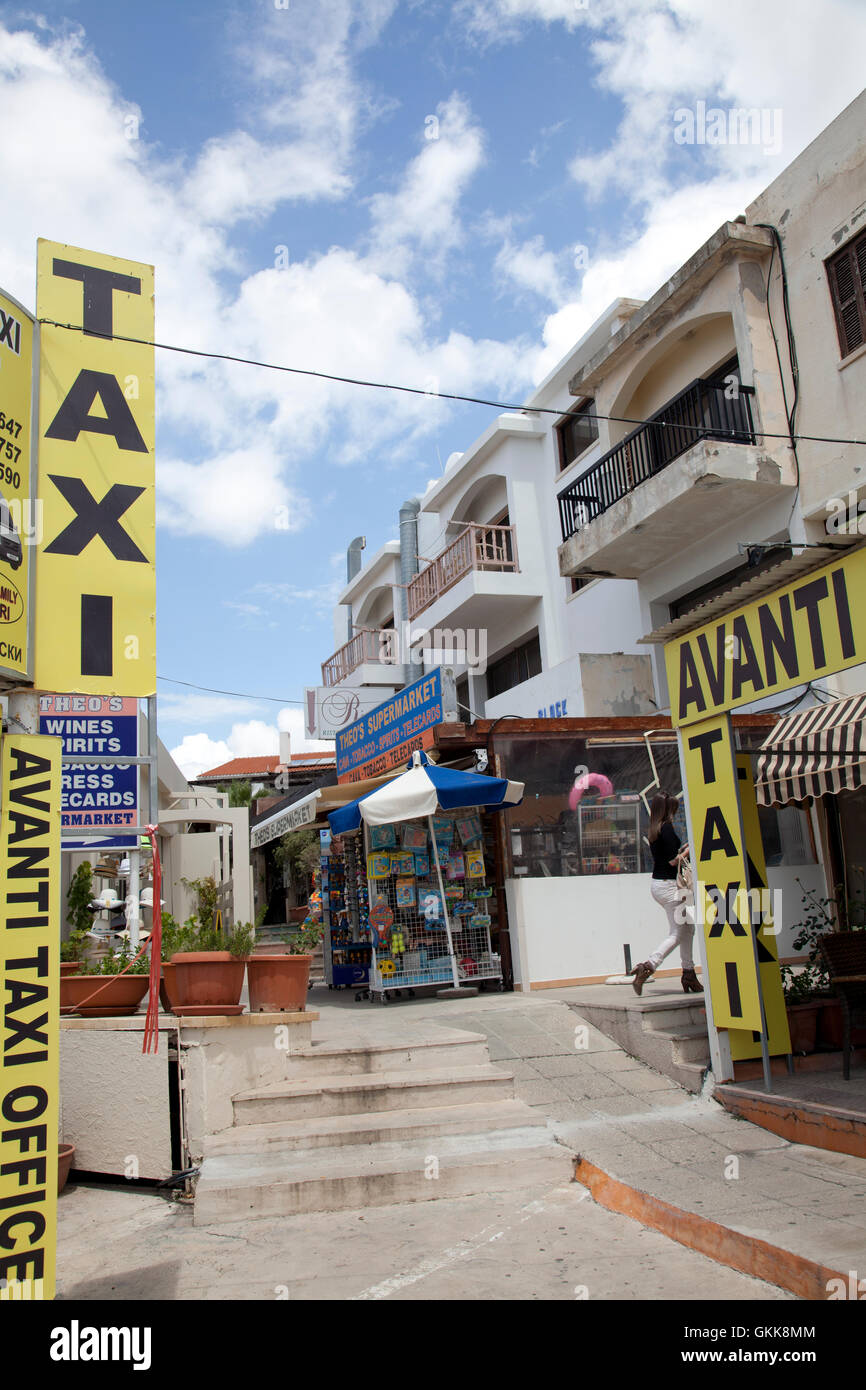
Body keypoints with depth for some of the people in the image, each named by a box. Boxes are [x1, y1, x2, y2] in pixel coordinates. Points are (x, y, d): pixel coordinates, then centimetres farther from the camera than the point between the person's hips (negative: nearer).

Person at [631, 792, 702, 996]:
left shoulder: (654, 830, 12)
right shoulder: (667, 828, -15)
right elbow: (673, 861, -19)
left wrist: (684, 847, 21)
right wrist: (688, 849, -5)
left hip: (658, 885, 9)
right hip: (668, 885, -9)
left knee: (688, 926, 16)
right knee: (677, 933, -3)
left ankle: (688, 974, 18)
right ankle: (648, 966, -12)